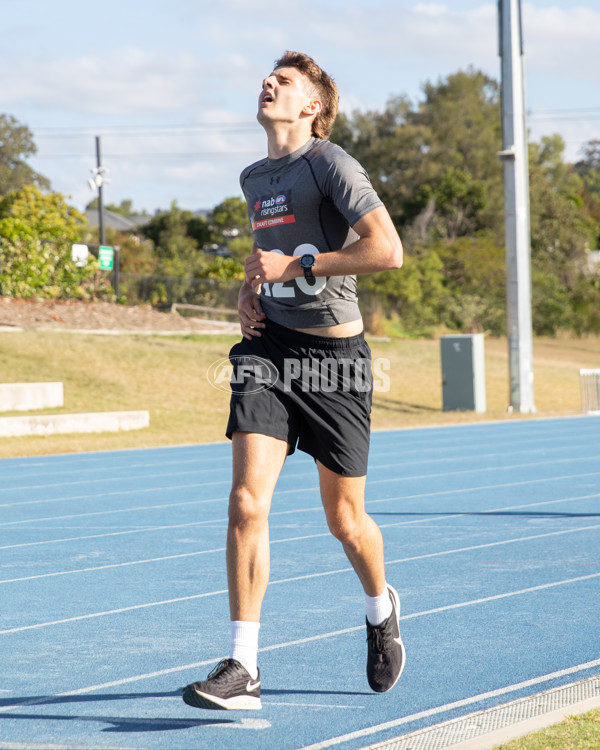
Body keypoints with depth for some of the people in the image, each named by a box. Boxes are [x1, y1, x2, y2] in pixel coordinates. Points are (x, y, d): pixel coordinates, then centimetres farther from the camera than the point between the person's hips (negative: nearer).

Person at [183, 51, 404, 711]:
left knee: (344, 520, 7)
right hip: (269, 346, 5)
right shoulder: (254, 178, 14)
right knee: (246, 502, -13)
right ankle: (242, 669, -13)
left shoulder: (329, 162, -9)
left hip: (334, 356, -5)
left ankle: (380, 609, 39)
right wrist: (249, 292, 13)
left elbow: (387, 249, -20)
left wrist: (294, 266, -17)